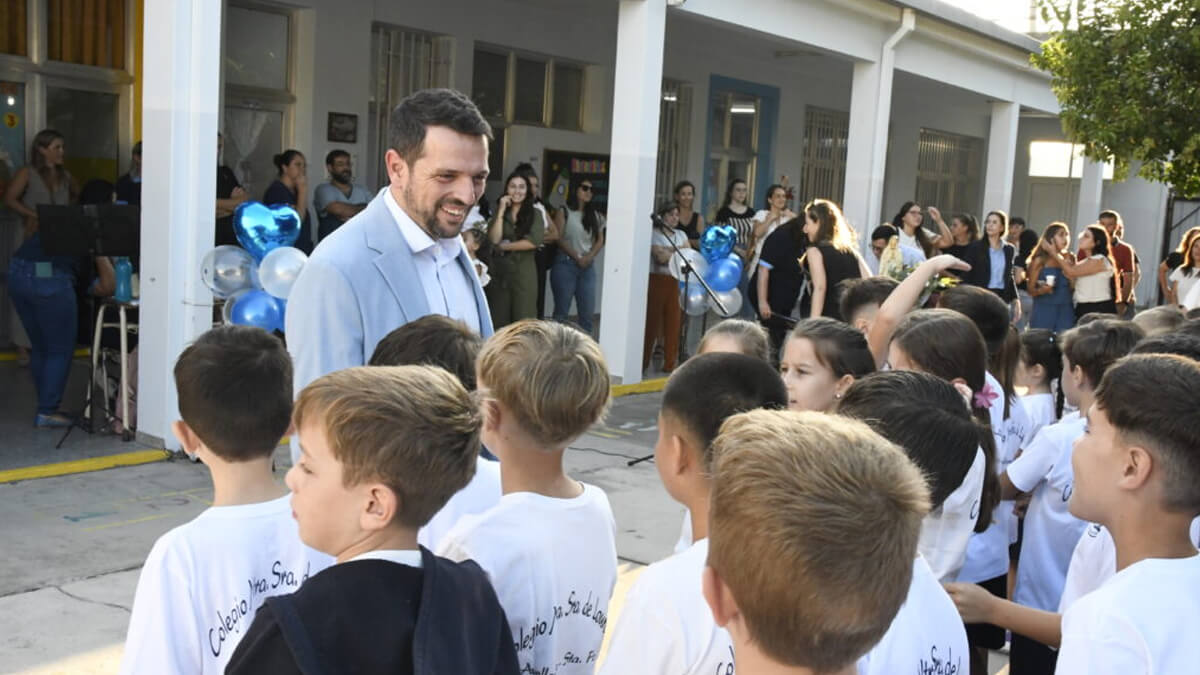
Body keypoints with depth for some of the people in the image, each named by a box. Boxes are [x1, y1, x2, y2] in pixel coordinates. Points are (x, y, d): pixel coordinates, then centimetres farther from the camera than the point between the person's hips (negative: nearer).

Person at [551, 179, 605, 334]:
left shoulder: (595, 216, 13)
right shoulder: (564, 211, -3)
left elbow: (600, 240, 12)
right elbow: (559, 239, -8)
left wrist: (589, 257, -6)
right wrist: (577, 257, -10)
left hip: (588, 267, 5)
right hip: (565, 265, -5)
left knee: (588, 313, 2)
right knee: (561, 311, 0)